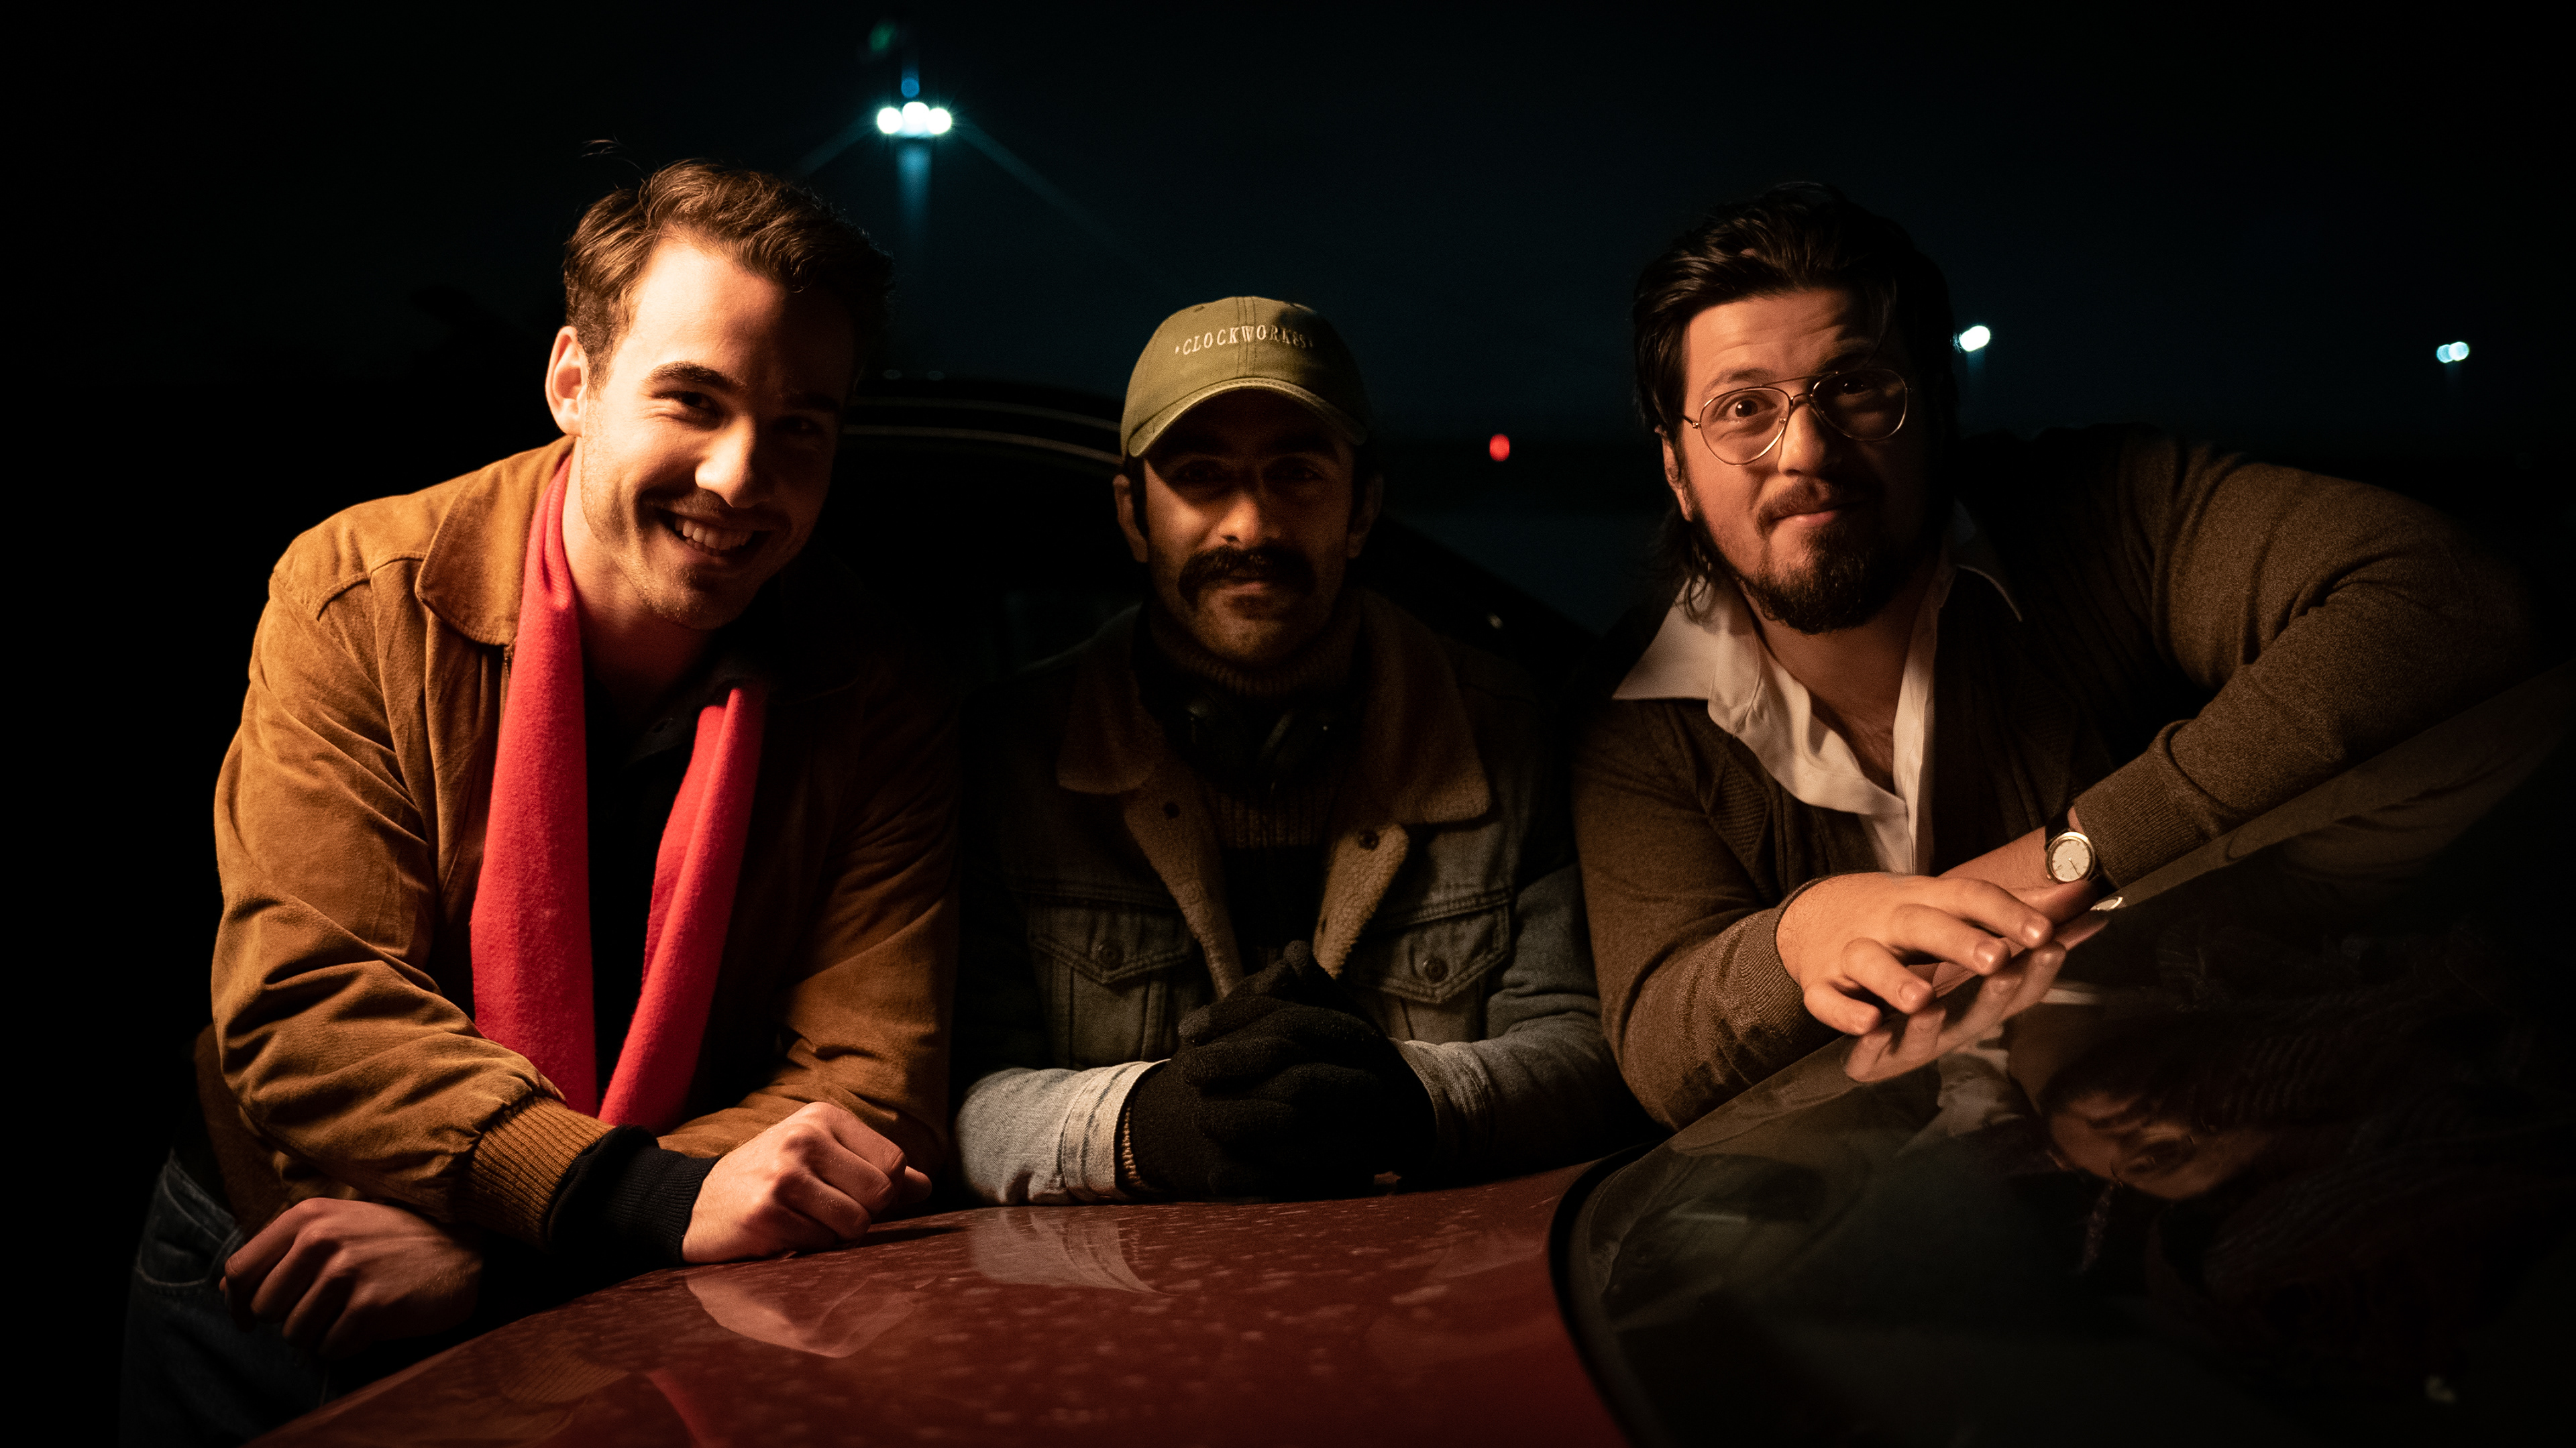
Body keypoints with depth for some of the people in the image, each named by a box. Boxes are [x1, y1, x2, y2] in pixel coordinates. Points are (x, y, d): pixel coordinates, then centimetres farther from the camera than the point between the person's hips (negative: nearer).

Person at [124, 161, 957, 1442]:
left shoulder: (881, 708, -10)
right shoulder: (361, 599, -11)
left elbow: (874, 1089, -15)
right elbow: (304, 1010, -18)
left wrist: (488, 1249, -27)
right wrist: (642, 1198, -33)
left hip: (659, 1315, 2)